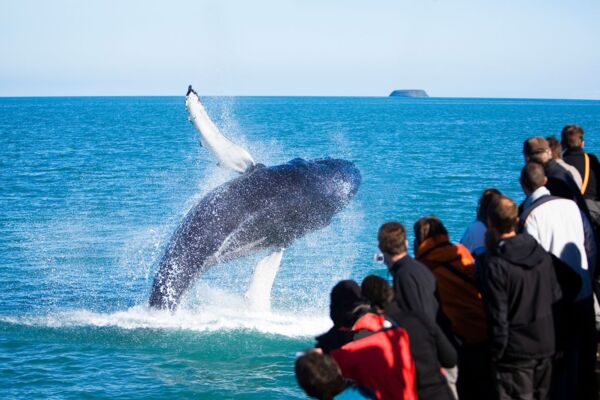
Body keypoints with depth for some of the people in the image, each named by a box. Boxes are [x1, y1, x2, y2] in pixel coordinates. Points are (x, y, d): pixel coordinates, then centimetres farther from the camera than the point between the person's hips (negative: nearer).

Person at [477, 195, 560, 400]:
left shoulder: (493, 266, -21)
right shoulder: (541, 254, 0)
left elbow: (498, 316, -18)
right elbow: (555, 296, 9)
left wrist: (497, 352, -8)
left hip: (515, 351, -6)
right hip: (545, 345, 6)